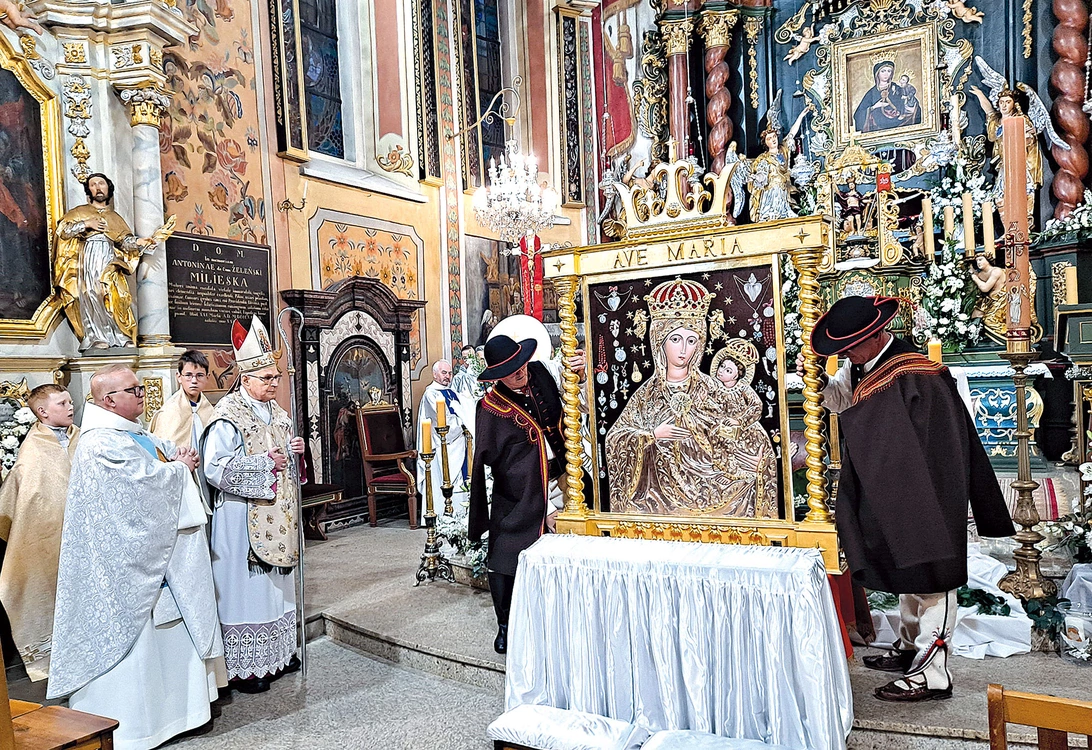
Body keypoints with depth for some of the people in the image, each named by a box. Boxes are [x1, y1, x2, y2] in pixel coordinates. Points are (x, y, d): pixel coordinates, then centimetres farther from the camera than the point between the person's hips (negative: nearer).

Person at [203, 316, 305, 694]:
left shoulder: (276, 411, 10)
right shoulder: (228, 416, -14)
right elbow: (215, 468, -21)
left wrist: (295, 449, -1)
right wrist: (263, 463, -23)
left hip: (277, 517, 8)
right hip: (243, 518, -8)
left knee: (276, 582, 17)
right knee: (246, 587, 0)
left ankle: (278, 653, 31)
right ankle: (243, 668, 11)